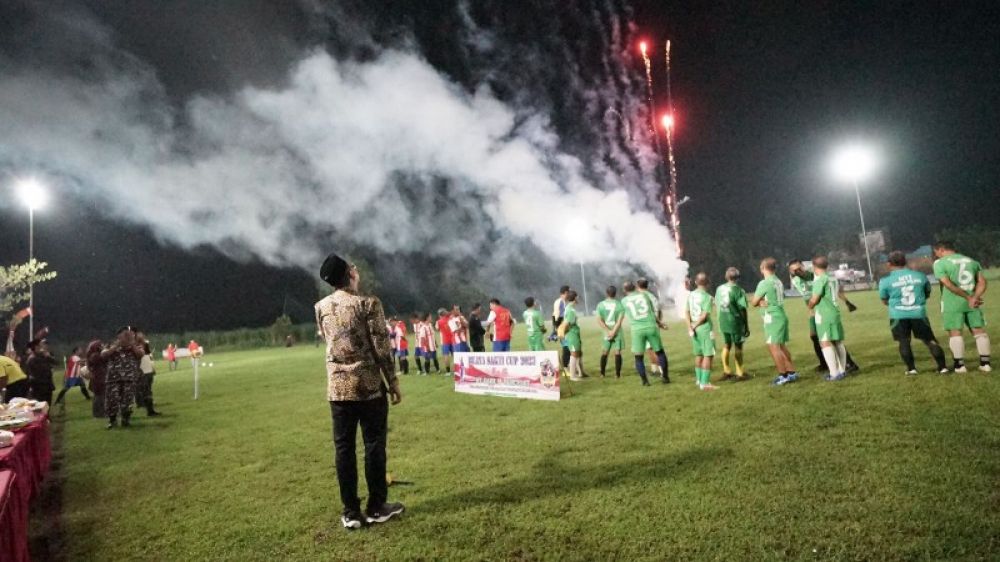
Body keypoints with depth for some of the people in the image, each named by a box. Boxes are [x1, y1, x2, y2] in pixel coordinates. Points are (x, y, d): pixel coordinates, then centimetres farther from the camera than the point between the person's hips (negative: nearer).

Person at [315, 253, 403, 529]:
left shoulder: (321, 308, 4)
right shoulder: (368, 304, -11)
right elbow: (381, 348, -11)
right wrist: (394, 382, -2)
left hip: (338, 388, 5)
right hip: (369, 386, -4)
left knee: (343, 448, 9)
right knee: (374, 445, 7)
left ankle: (350, 512, 17)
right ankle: (376, 508, 18)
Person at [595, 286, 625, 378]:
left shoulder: (600, 304, -1)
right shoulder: (619, 304, -5)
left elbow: (599, 321, -6)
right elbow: (620, 321, -12)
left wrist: (608, 331, -10)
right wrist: (613, 331, -13)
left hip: (606, 332, 2)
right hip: (617, 332, -2)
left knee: (604, 352, 12)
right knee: (617, 352, 2)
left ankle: (602, 373, 14)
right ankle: (617, 374, 1)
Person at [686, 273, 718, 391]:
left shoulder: (690, 295, 6)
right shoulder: (707, 297, -13)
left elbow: (687, 312, 1)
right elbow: (704, 315, -17)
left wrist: (690, 327, -4)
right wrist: (694, 326, -7)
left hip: (695, 328, 7)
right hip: (705, 328, -7)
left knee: (698, 355, 16)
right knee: (708, 355, -2)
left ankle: (699, 380, 25)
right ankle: (705, 383, -2)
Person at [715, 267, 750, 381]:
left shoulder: (719, 289, 3)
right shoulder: (738, 290, -15)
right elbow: (742, 310, -13)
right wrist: (747, 326, -5)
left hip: (723, 321, 6)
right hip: (735, 321, -6)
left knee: (726, 346, 16)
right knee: (738, 347, 5)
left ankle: (726, 372, 23)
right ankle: (739, 373, 11)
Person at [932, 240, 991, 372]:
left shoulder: (940, 263, -3)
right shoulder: (972, 261, 15)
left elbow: (948, 285, -14)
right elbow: (982, 282, 2)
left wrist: (969, 298, -12)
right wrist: (975, 297, -11)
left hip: (952, 303, -5)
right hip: (972, 302, 5)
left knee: (955, 333, -1)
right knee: (979, 330, 9)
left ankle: (960, 365, -1)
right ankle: (985, 363, 10)